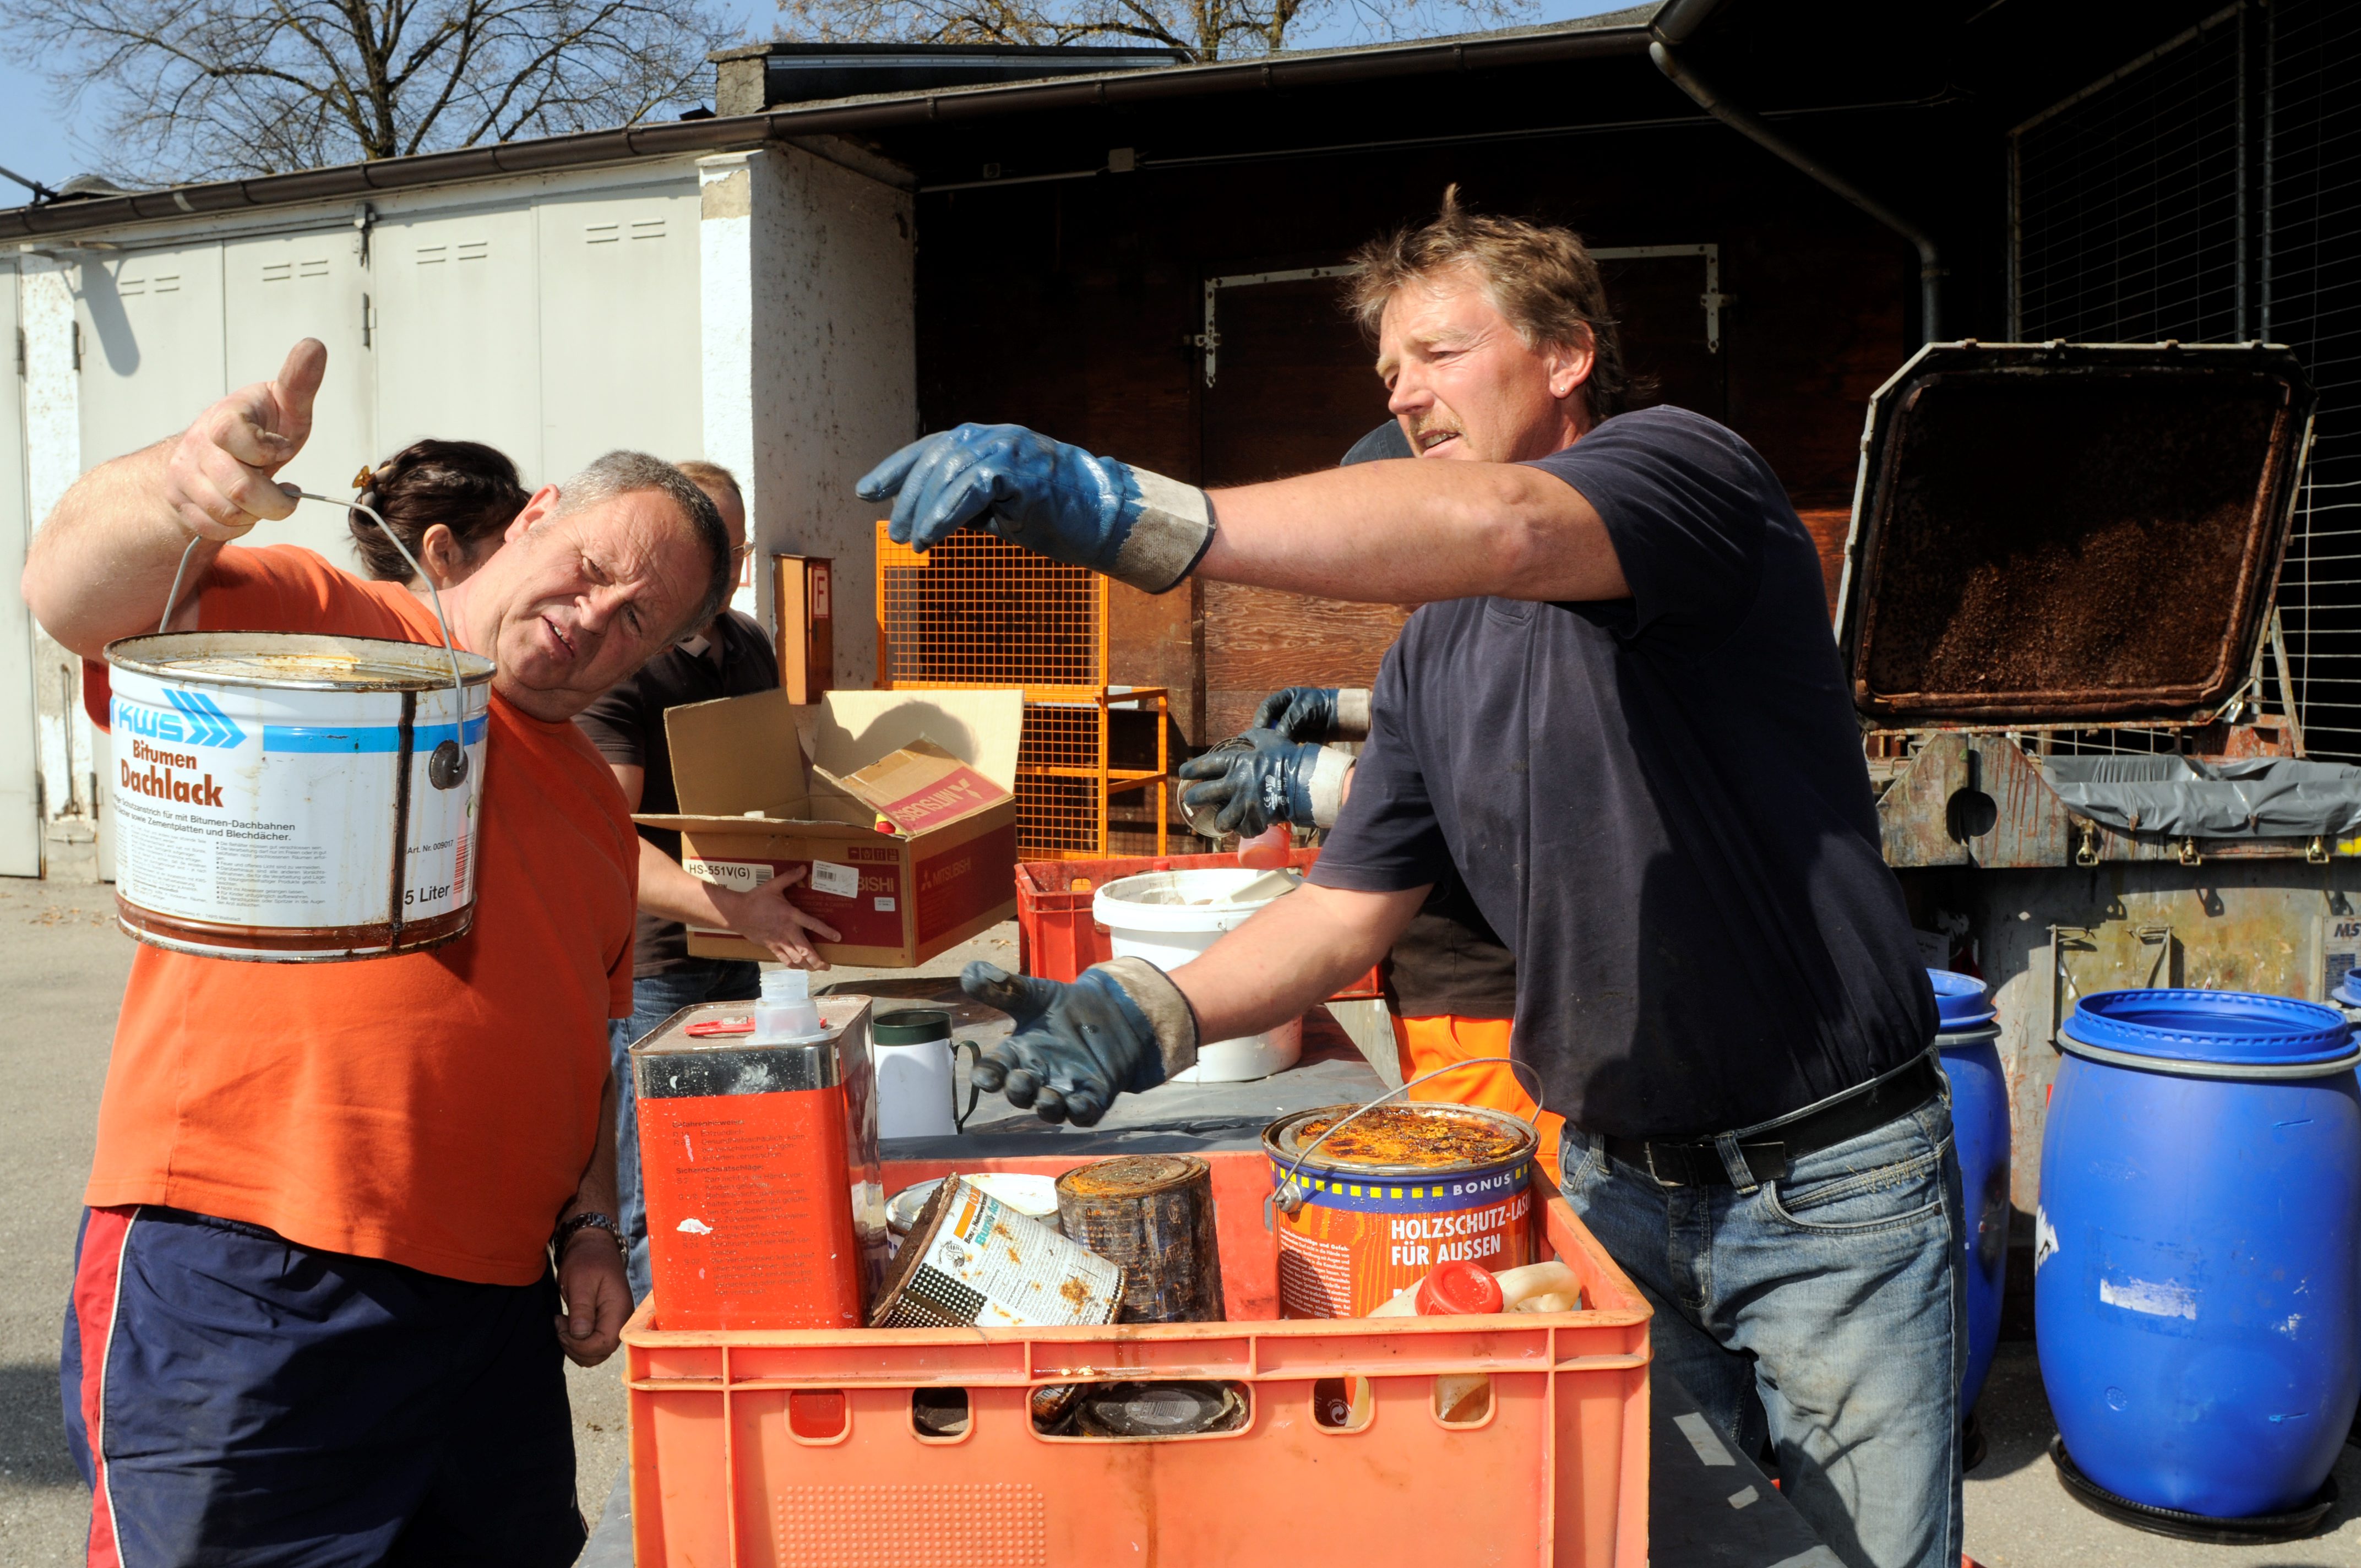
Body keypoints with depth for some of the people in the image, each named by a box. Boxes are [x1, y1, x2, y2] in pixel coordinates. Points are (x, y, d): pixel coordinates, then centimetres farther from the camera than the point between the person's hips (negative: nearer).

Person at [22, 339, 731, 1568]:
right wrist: (176, 494, -38)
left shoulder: (598, 808, 18)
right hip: (238, 1285, -6)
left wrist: (589, 1225, 9)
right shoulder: (317, 625, 0)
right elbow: (73, 596, -18)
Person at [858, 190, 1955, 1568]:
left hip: (1830, 1185, -5)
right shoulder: (1434, 653, 8)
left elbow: (1502, 529, -35)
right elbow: (1351, 910, 4)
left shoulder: (1685, 466, -12)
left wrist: (1129, 511, -45)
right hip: (1619, 1181, 6)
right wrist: (1148, 1018, -15)